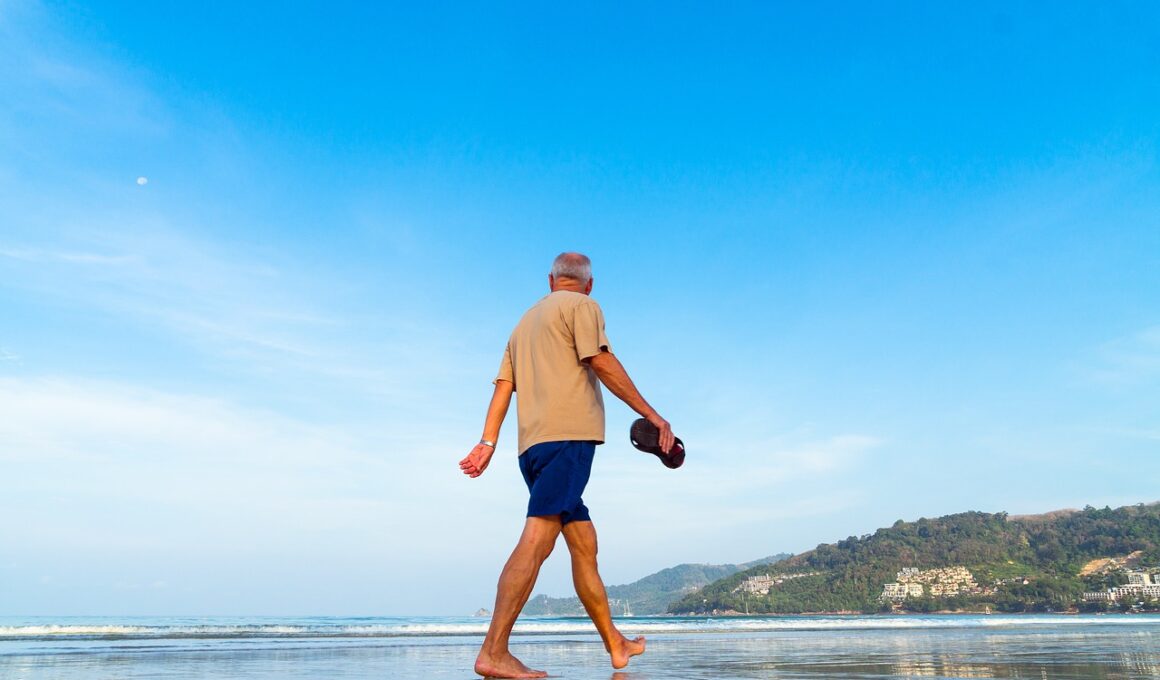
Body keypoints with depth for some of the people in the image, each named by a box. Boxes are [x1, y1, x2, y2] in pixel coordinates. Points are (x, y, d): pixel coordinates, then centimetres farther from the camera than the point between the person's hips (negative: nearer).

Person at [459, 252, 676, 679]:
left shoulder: (526, 321, 28)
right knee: (538, 538, -15)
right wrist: (652, 415, -7)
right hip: (568, 435, -8)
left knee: (583, 543, 13)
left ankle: (615, 645, 21)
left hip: (533, 444, 8)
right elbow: (601, 362, -8)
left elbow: (503, 385, 17)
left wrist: (488, 442, 10)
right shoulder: (582, 305, 6)